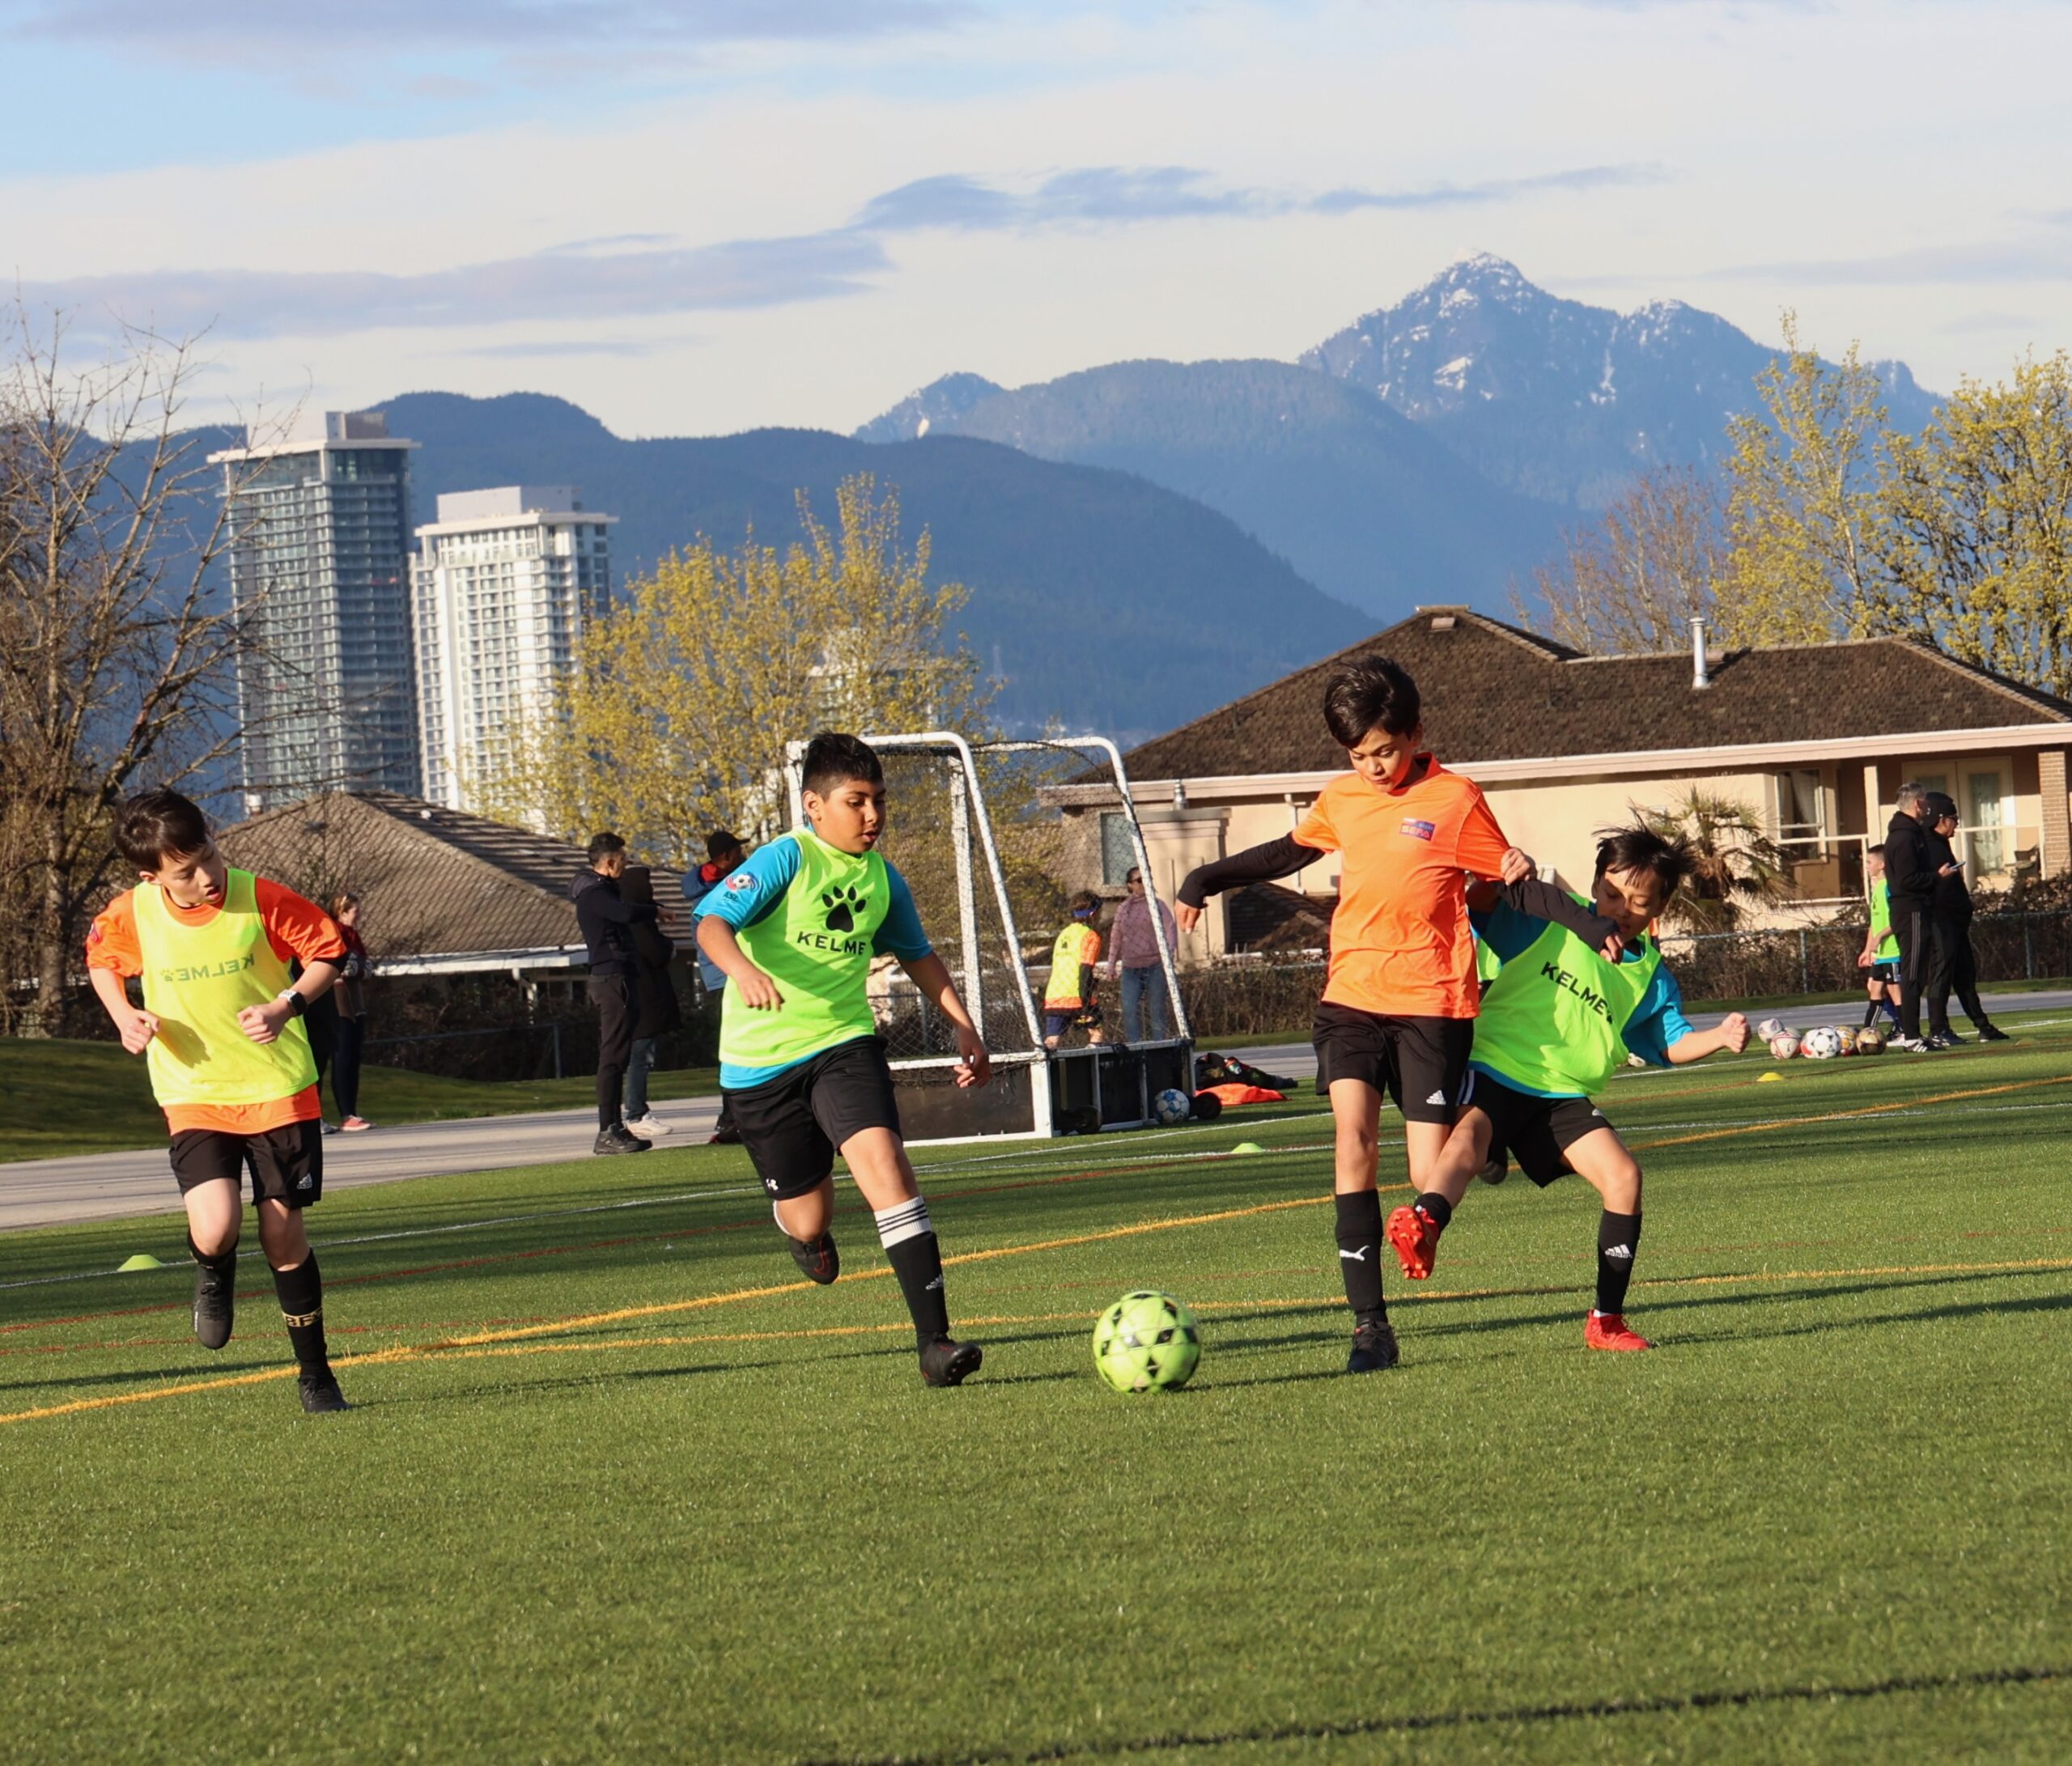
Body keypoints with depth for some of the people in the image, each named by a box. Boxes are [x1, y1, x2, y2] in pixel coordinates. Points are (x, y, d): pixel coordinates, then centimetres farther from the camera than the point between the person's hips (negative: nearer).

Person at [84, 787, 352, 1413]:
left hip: (278, 1086, 0)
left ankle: (315, 1374, 20)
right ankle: (215, 1272, 19)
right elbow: (101, 959, 13)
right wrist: (124, 1016, -5)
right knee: (214, 1230, -20)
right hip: (193, 1096, 0)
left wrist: (285, 1007, -17)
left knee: (283, 1233, 3)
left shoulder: (260, 899, -14)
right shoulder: (132, 915, -10)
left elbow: (327, 950, -1)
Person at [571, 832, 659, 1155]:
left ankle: (614, 1128, 16)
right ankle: (607, 1132, -14)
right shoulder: (593, 894, -15)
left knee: (616, 1056, 12)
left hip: (613, 979, 11)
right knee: (613, 1057, -11)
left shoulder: (601, 891, 19)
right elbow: (627, 913, -29)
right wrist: (653, 910, -12)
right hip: (612, 979, -11)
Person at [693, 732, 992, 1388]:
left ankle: (934, 1341, -28)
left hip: (843, 1043, 3)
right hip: (761, 1058, -3)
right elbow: (712, 920, -23)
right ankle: (806, 1231, 48)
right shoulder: (786, 860, -11)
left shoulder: (882, 880, 6)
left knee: (883, 1162, -23)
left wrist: (965, 1029, 17)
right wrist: (743, 968, -44)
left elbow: (917, 954, 23)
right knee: (809, 1223, 4)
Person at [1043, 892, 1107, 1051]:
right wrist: (1086, 1007, -15)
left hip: (1053, 1000, 6)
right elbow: (1085, 971, -12)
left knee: (1051, 1043, 0)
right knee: (1098, 1034, 10)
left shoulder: (1064, 934, 20)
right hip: (1077, 999, -6)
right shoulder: (1089, 936, -3)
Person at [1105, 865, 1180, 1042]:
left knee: (1156, 1008, -2)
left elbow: (1170, 926, -7)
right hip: (1130, 967, 3)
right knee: (1129, 1009, -9)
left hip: (1154, 966, -3)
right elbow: (1115, 939, 19)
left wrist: (1169, 951, -22)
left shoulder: (1156, 905, 3)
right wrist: (1111, 965, 15)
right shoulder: (1122, 910, 13)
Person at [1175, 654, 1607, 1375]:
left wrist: (1597, 930, -11)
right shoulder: (1341, 800, 10)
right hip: (1352, 992, 3)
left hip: (1432, 999, -3)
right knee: (1353, 1137, -16)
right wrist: (1206, 879, 25)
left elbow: (1514, 881, 1)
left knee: (1430, 1174, -6)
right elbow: (1290, 853, 28)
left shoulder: (1455, 800, -3)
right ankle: (1369, 1321, -16)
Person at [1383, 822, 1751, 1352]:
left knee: (1623, 1175, -11)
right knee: (1470, 1132, -35)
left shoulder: (1649, 975, 11)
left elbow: (1673, 1044, 11)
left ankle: (1606, 1320, 1)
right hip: (1494, 1068, -4)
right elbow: (1473, 903, -4)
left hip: (1562, 1096, 4)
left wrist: (1721, 1037, -10)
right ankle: (1424, 1222, -67)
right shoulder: (1546, 920, -1)